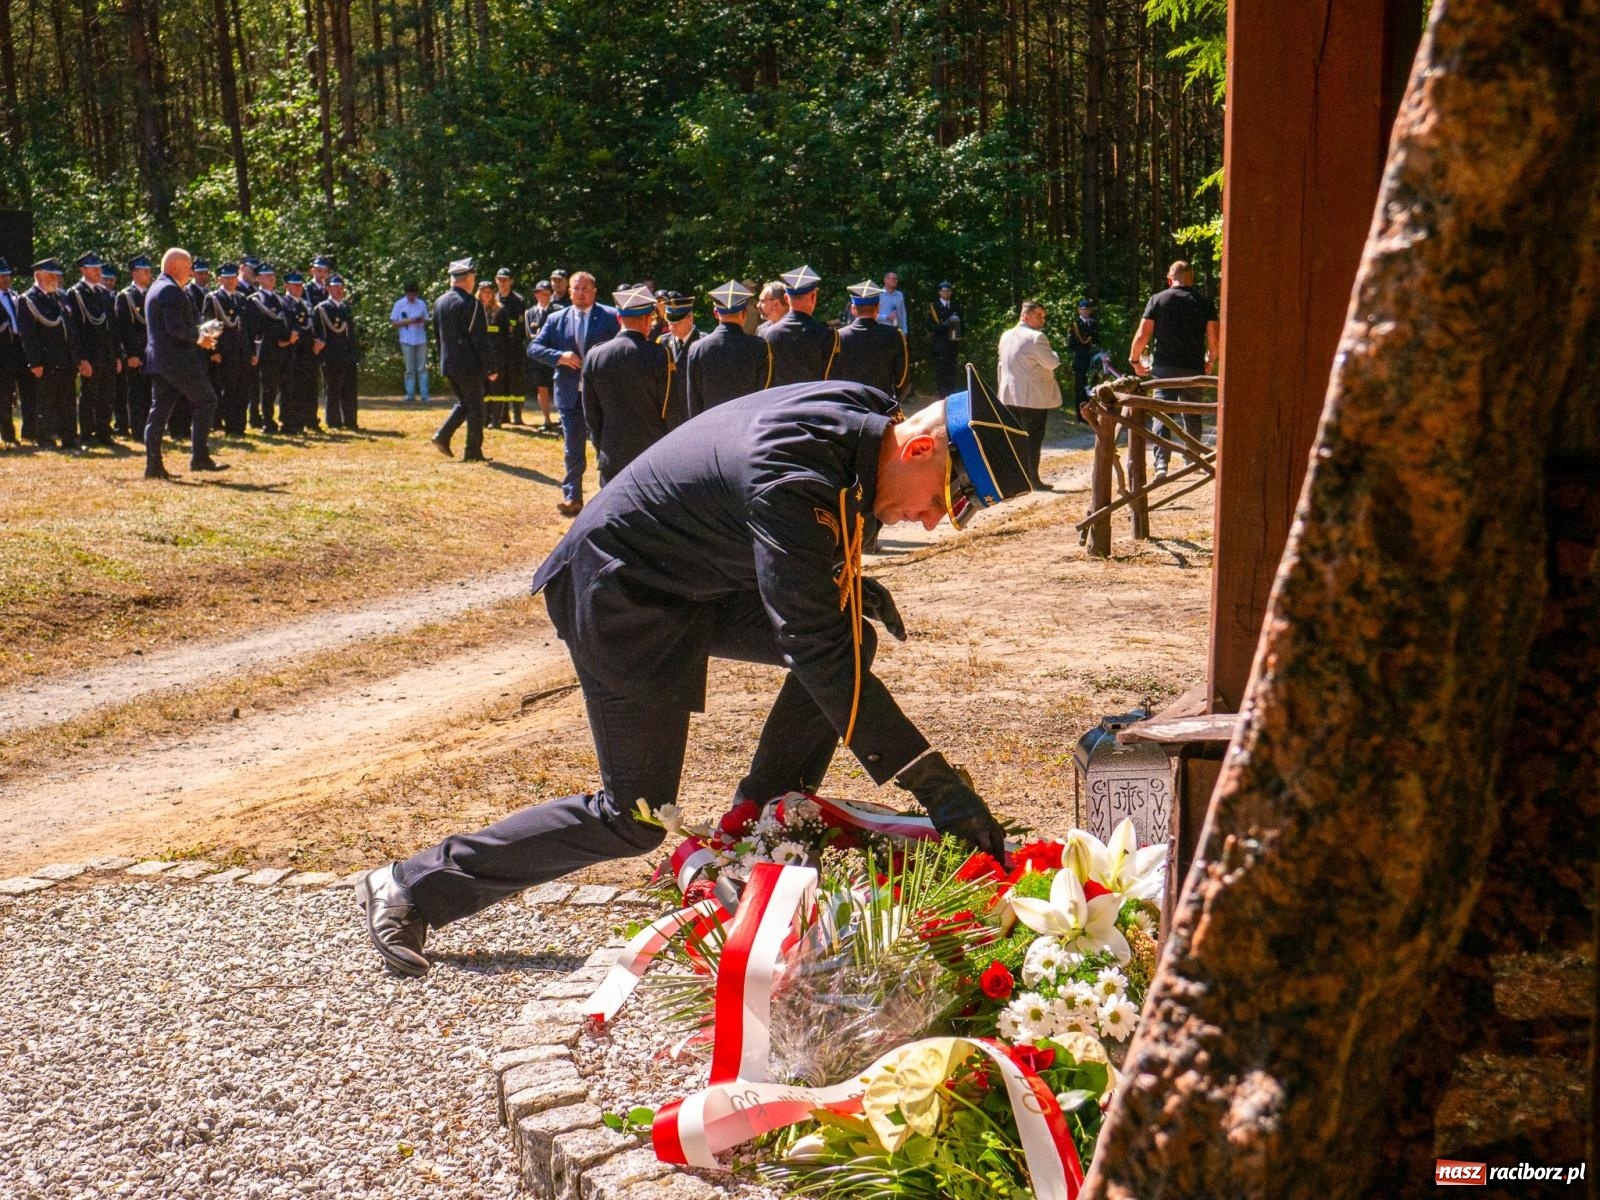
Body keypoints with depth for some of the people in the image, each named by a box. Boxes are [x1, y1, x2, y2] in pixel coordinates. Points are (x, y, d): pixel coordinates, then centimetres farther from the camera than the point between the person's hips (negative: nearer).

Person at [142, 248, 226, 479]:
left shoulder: (155, 289, 19)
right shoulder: (171, 290, -14)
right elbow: (176, 328, -23)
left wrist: (196, 335, 15)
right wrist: (198, 338, -10)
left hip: (159, 361, 10)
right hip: (180, 361, -10)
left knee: (160, 410, 7)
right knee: (205, 401, -1)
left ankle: (153, 465, 6)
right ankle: (199, 457, -2)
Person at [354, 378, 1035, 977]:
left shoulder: (859, 413, -6)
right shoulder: (792, 477, -34)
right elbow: (814, 647, -35)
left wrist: (849, 582, 1)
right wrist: (933, 781, -34)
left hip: (697, 575, 9)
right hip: (621, 596, -9)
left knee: (852, 639, -2)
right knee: (634, 817, -5)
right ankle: (413, 889, 6)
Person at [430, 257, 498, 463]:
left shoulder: (439, 302, 7)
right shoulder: (471, 303, -16)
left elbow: (437, 335, 15)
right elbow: (480, 340, -16)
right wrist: (489, 368, -10)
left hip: (447, 363, 7)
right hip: (469, 365, -7)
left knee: (463, 403, 21)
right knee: (475, 407, 3)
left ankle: (443, 436, 5)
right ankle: (473, 452, 6)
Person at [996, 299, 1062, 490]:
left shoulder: (1005, 336, 9)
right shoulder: (1036, 338, -17)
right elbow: (1052, 363, -15)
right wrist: (1054, 353, 4)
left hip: (1009, 396, 7)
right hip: (1033, 397, -7)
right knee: (1033, 438, -1)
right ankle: (1033, 479, 1)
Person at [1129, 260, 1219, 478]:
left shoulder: (1157, 300, 0)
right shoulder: (1204, 303, 3)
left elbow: (1142, 335, -5)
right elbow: (1214, 340, 0)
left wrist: (1135, 360, 9)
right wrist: (1210, 361, 17)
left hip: (1163, 367, -1)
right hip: (1193, 368, 2)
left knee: (1161, 415, -3)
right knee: (1192, 415, 17)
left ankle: (1161, 464, -17)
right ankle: (1192, 460, 27)